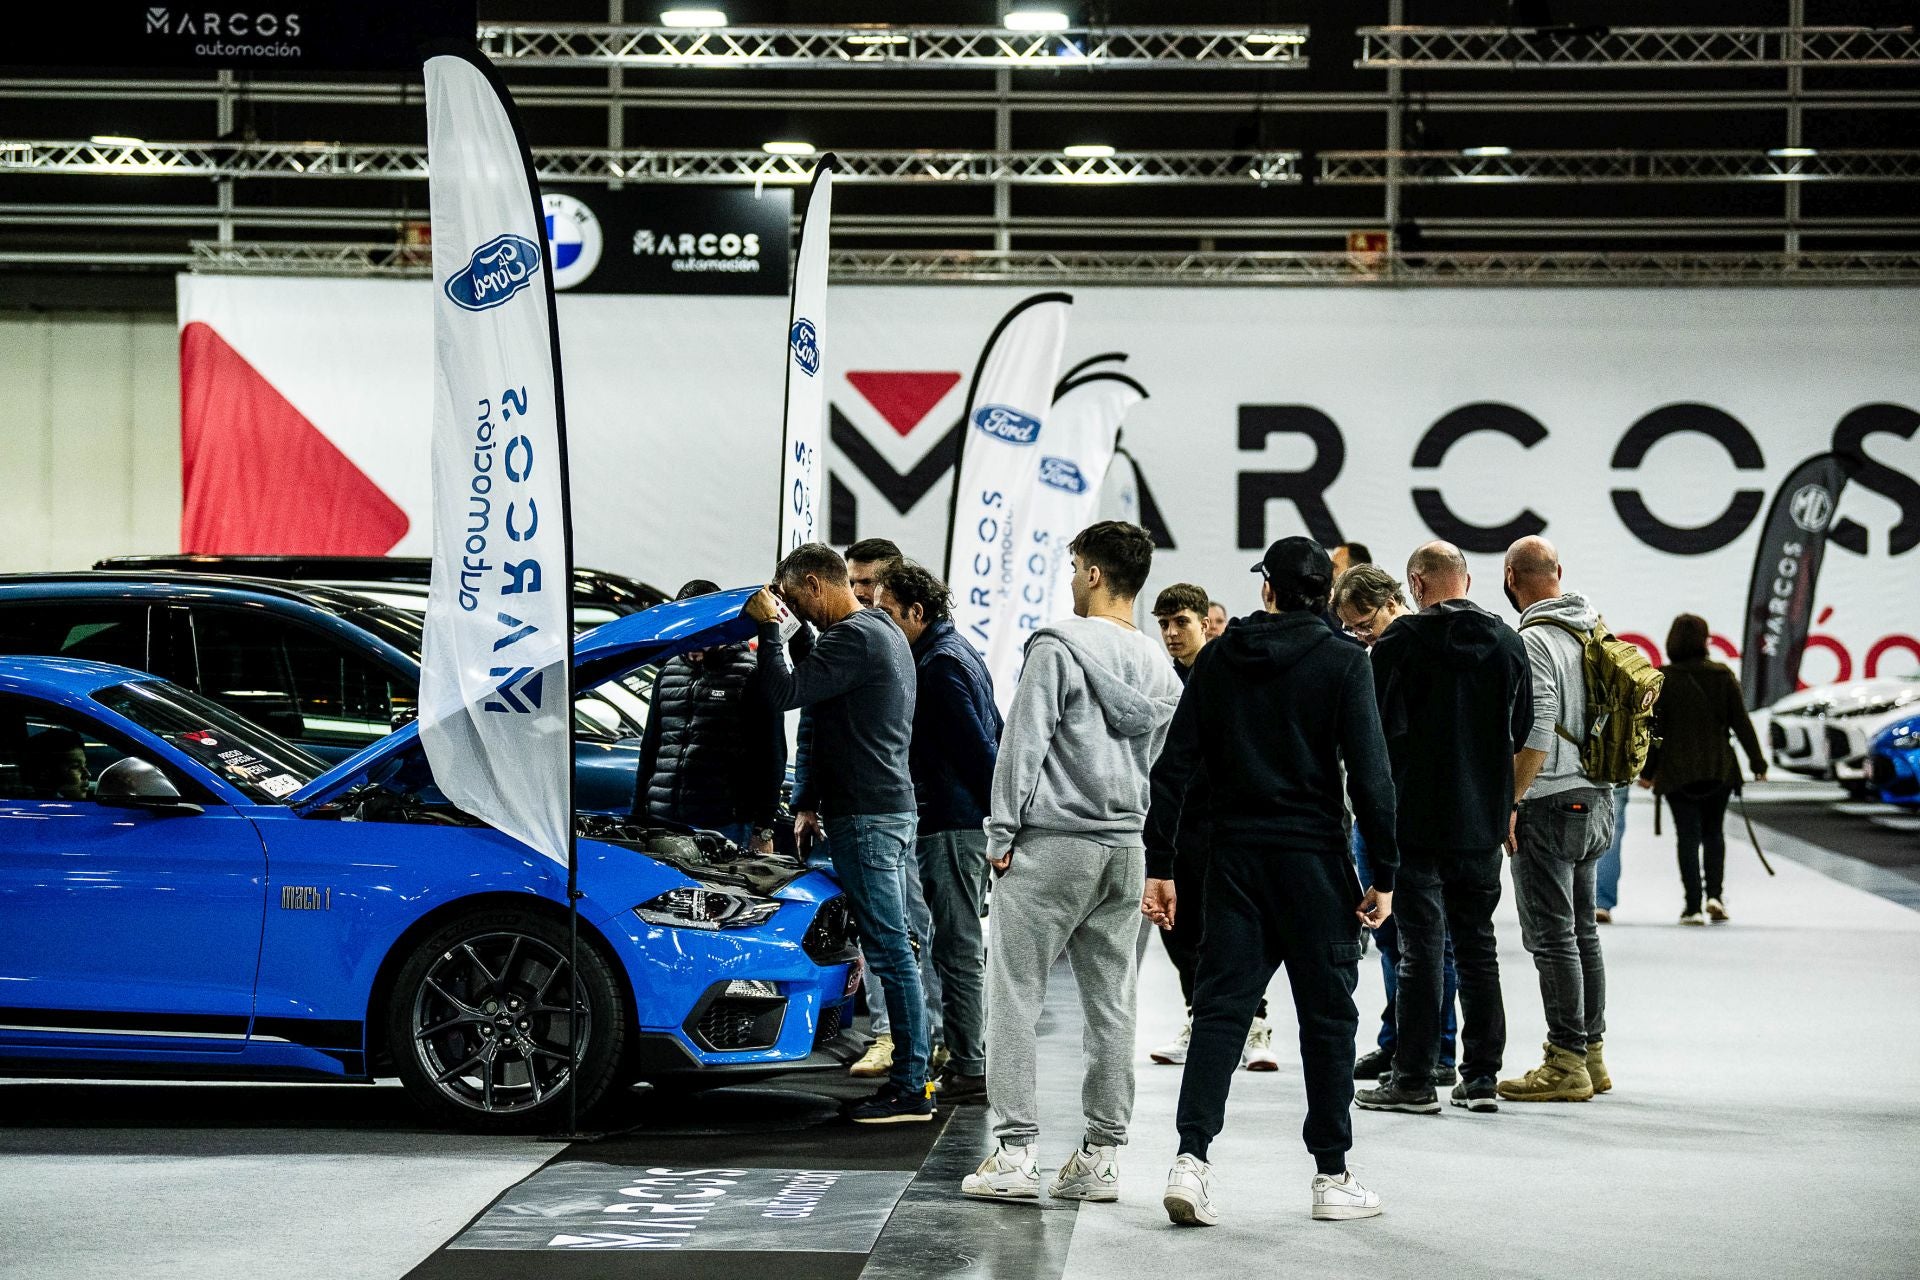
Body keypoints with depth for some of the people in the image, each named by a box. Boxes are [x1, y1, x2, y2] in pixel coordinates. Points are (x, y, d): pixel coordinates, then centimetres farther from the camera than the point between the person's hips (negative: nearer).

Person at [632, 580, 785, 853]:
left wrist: (763, 830, -8)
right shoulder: (668, 673, 17)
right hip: (661, 821, 5)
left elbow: (771, 758, -4)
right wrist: (637, 815, 18)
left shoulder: (751, 675, -1)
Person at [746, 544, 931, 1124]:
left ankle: (911, 1088, -8)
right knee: (892, 949, 12)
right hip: (891, 808, 11)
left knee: (890, 949, -9)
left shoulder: (853, 638, -14)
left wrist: (770, 627, -8)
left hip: (867, 815, -11)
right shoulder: (887, 634, 20)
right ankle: (909, 1076, 15)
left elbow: (783, 694, -21)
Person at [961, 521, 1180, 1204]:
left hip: (1050, 843, -6)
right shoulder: (1160, 669, 12)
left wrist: (1001, 834, -7)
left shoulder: (1057, 647, -9)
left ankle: (1014, 1152, -5)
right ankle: (1100, 1155, 11)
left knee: (1015, 996, -2)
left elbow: (1023, 745, -12)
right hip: (1125, 849, 7)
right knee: (1111, 1006, 9)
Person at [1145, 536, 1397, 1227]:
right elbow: (1370, 774, -10)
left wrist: (1158, 865, 7)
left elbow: (1173, 767, 3)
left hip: (1235, 859, 3)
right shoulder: (1342, 661, -4)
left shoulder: (1217, 659, 5)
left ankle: (1192, 1159, -10)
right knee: (1327, 1015, 7)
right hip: (1315, 860, -3)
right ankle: (1333, 1177, 13)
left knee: (1219, 1008, 4)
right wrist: (1384, 874, -5)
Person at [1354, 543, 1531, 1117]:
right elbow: (1523, 731, 11)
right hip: (1484, 820, 5)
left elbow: (1375, 725, -11)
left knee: (1420, 947, -1)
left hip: (1418, 817, -4)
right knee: (1477, 944, 11)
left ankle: (1413, 1079, 0)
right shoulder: (1508, 642, 5)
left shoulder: (1402, 640, -10)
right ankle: (1481, 1075, 13)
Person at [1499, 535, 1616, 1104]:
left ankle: (1566, 1064, -4)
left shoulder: (1534, 640, -15)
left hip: (1550, 805, -9)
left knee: (1552, 938, -5)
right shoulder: (1595, 630, 11)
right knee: (1582, 932, 15)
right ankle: (1591, 1053, 20)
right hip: (1596, 800, 9)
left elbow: (1536, 732, -22)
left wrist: (1511, 801, -16)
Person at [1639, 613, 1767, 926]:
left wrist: (1647, 771, 4)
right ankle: (1715, 894, 0)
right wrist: (1758, 763, 7)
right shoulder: (1723, 675, -1)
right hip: (1718, 768, 2)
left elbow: (1654, 729, -4)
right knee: (1714, 832, 16)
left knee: (1687, 835, 1)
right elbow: (1741, 722, 1)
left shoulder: (1662, 679, -5)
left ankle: (1693, 906, -2)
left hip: (1676, 771, -2)